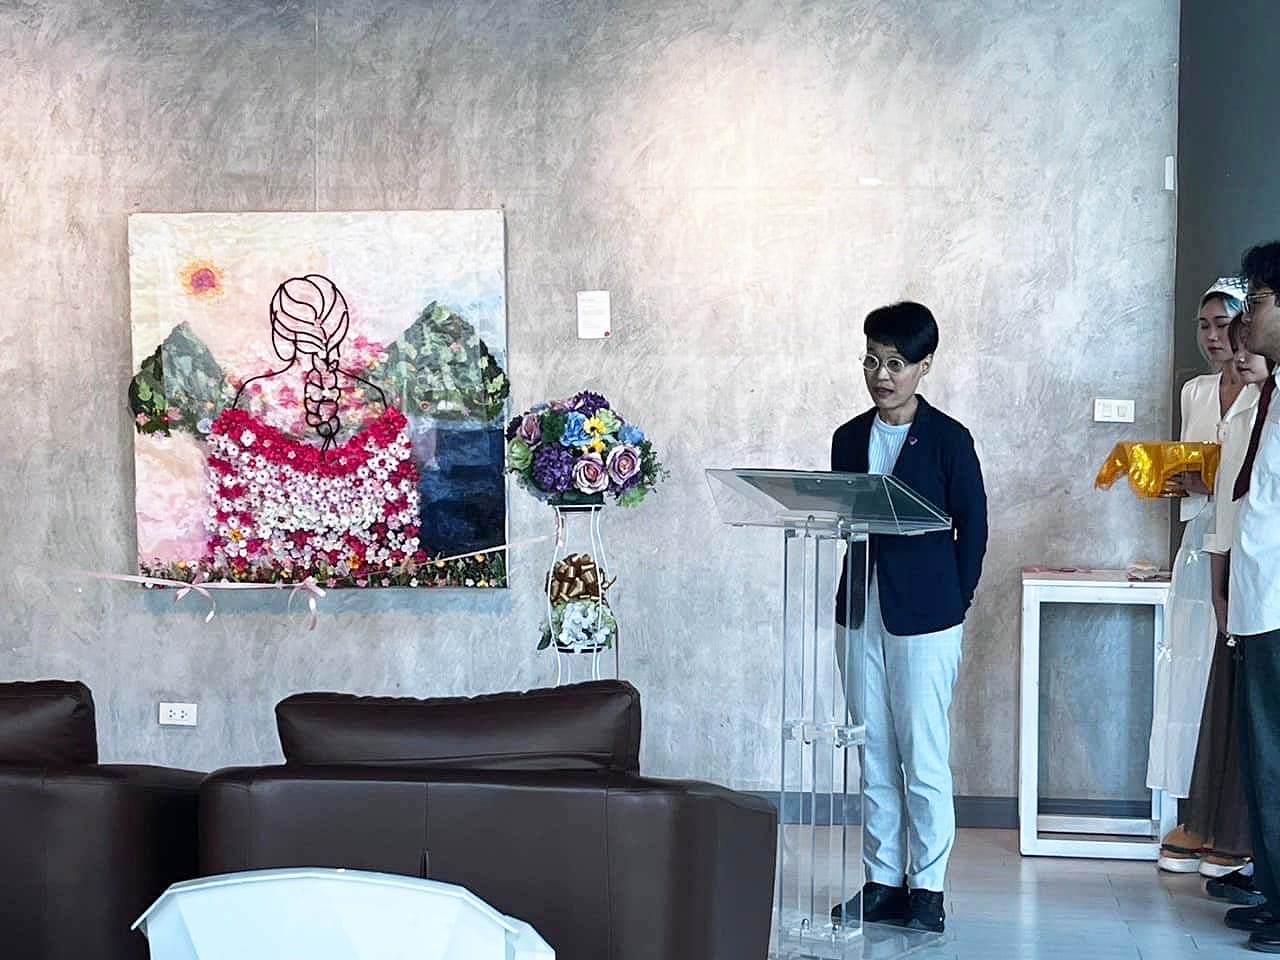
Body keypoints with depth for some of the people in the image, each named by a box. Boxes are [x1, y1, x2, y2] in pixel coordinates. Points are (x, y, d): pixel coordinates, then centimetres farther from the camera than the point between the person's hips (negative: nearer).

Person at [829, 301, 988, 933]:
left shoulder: (947, 440, -6)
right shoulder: (850, 438, 9)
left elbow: (972, 527, -2)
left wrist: (954, 604, -2)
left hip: (924, 621, -5)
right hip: (859, 615, 5)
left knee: (925, 763, -2)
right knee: (874, 760, 10)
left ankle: (927, 888, 8)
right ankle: (882, 882, 19)